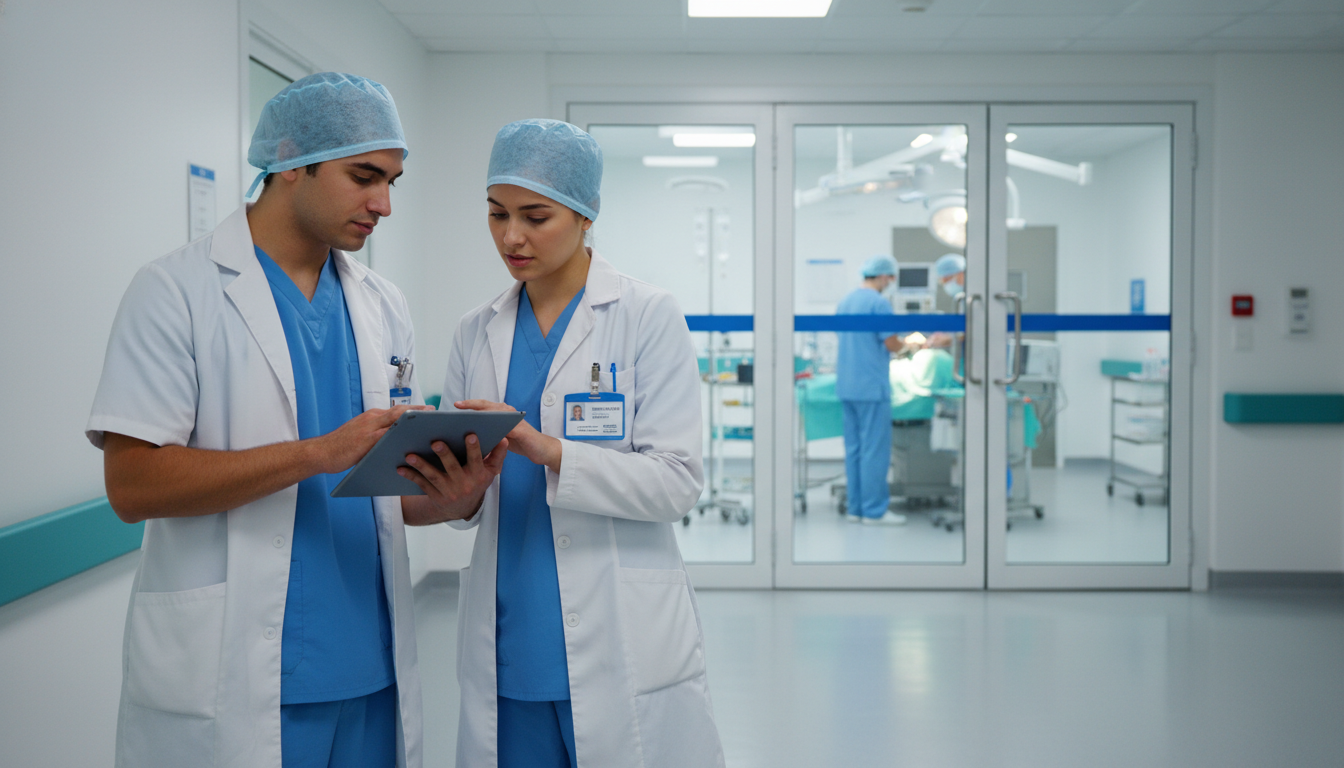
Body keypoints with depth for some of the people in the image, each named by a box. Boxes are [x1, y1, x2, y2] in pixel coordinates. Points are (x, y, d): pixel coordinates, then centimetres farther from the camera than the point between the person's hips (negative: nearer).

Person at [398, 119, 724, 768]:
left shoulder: (648, 318, -5)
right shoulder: (476, 334, 9)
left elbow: (676, 480, -12)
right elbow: (477, 505, 10)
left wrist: (546, 450, -23)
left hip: (622, 648, -4)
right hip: (508, 648, 4)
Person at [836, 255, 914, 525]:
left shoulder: (845, 301, 13)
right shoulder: (879, 303, -12)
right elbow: (892, 345, -14)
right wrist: (908, 344, 8)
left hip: (846, 386, 8)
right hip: (871, 387, -8)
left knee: (854, 449, 10)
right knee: (875, 450, -2)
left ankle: (855, 508, 14)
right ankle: (874, 511, 1)